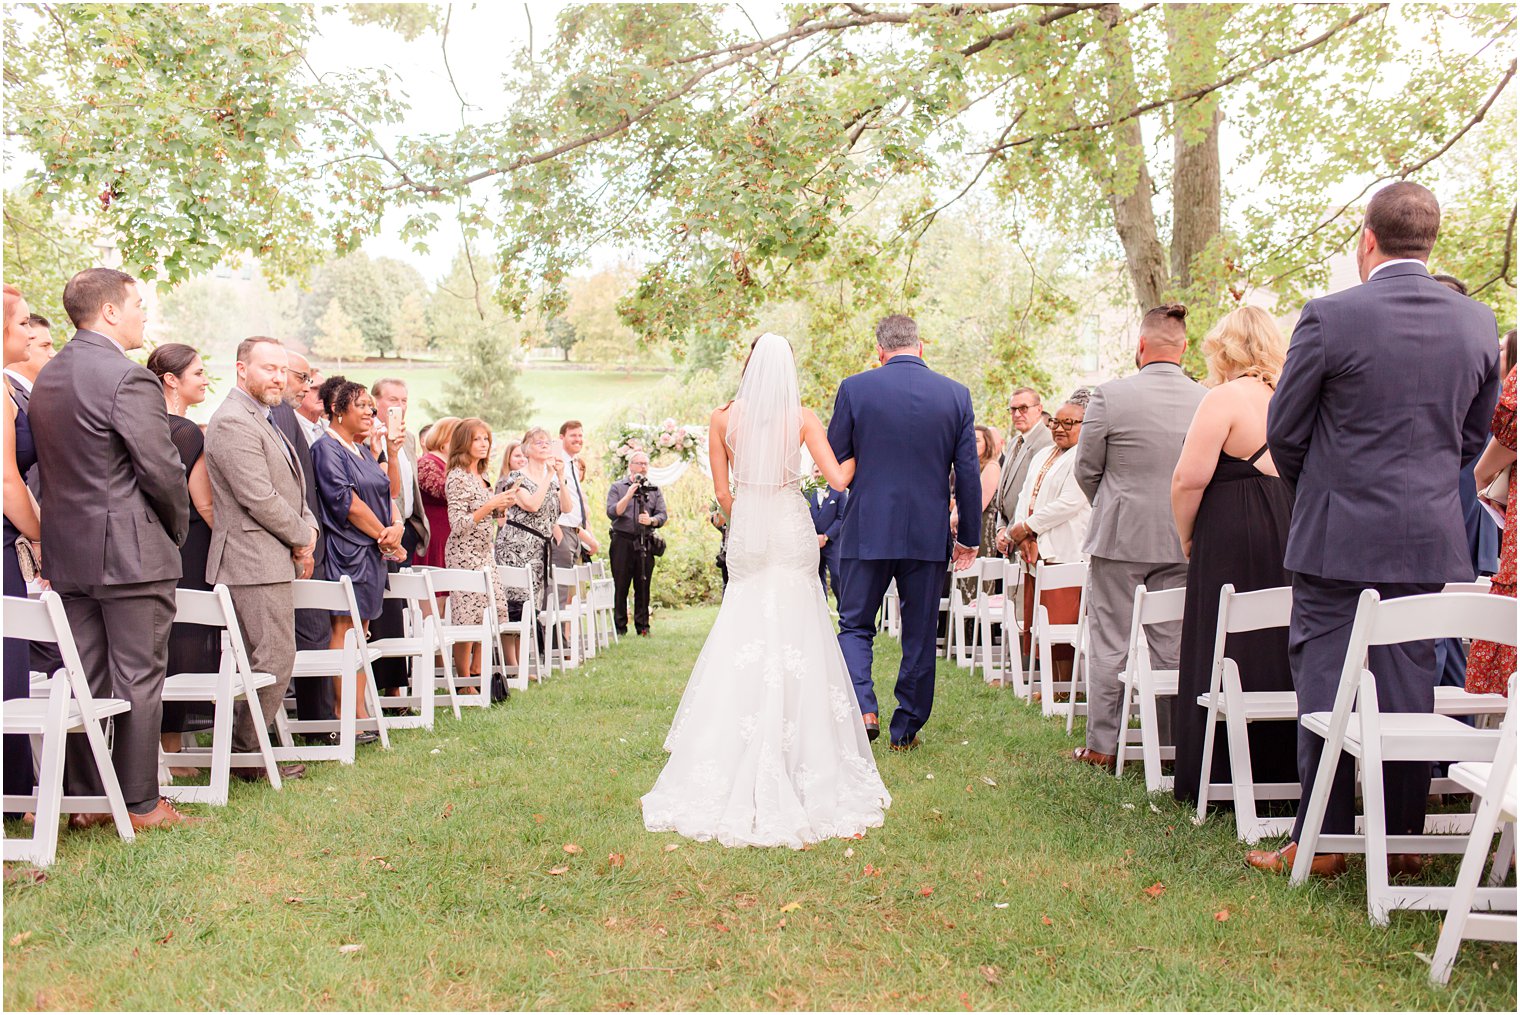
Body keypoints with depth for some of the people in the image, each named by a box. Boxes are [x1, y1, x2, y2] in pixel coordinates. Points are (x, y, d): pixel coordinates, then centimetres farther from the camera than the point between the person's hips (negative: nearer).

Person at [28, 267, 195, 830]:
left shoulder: (47, 377, 12)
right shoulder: (129, 378, -15)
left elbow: (48, 462, 15)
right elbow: (161, 469, -17)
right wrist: (177, 526, 0)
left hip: (68, 553, 8)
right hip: (132, 554, -8)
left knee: (83, 682, 12)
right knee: (138, 681, 0)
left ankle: (83, 800, 18)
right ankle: (141, 804, 6)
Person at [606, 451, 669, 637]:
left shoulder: (655, 490, 14)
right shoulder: (617, 487, 7)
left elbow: (663, 515, 5)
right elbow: (611, 513, -5)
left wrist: (651, 520, -16)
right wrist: (629, 496, -15)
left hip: (646, 543, 2)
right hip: (622, 542, -2)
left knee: (643, 587, 4)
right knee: (621, 587, -1)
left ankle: (643, 626, 10)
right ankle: (619, 627, 4)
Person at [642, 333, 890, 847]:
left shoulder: (723, 418, 0)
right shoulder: (802, 418, -5)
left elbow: (722, 490, 4)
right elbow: (839, 479, -10)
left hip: (746, 536, 2)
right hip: (792, 533, -1)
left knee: (742, 644, 8)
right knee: (796, 642, 4)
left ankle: (733, 774, 11)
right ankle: (801, 762, 7)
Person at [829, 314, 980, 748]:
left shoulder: (854, 388, -5)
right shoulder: (956, 395, 1)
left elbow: (834, 463, 0)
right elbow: (968, 474, 2)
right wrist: (969, 538, 10)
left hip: (867, 530, -2)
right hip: (929, 533, 2)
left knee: (855, 625, 12)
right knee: (920, 634, 12)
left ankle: (863, 709, -6)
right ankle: (907, 728, 20)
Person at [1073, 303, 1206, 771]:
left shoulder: (1110, 395, -11)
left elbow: (1086, 469, -3)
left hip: (1118, 538, -3)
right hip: (1181, 541, 3)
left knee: (1109, 646, 5)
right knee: (1172, 646, 10)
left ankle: (1102, 747, 11)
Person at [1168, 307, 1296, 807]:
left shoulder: (1224, 399, -10)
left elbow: (1189, 479, -16)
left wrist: (1186, 536, -2)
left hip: (1231, 540, -7)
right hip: (1292, 536, 7)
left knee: (1220, 657, 1)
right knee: (1280, 649, 13)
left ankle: (1216, 778, 6)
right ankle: (1280, 768, 20)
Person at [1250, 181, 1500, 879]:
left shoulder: (1329, 317, -12)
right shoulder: (1477, 324, 3)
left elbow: (1285, 431, -4)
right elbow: (1473, 436, 13)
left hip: (1338, 534, -4)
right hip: (1431, 540, 4)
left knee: (1324, 683, 3)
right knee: (1410, 684, 11)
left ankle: (1320, 841, 9)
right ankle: (1403, 839, 19)